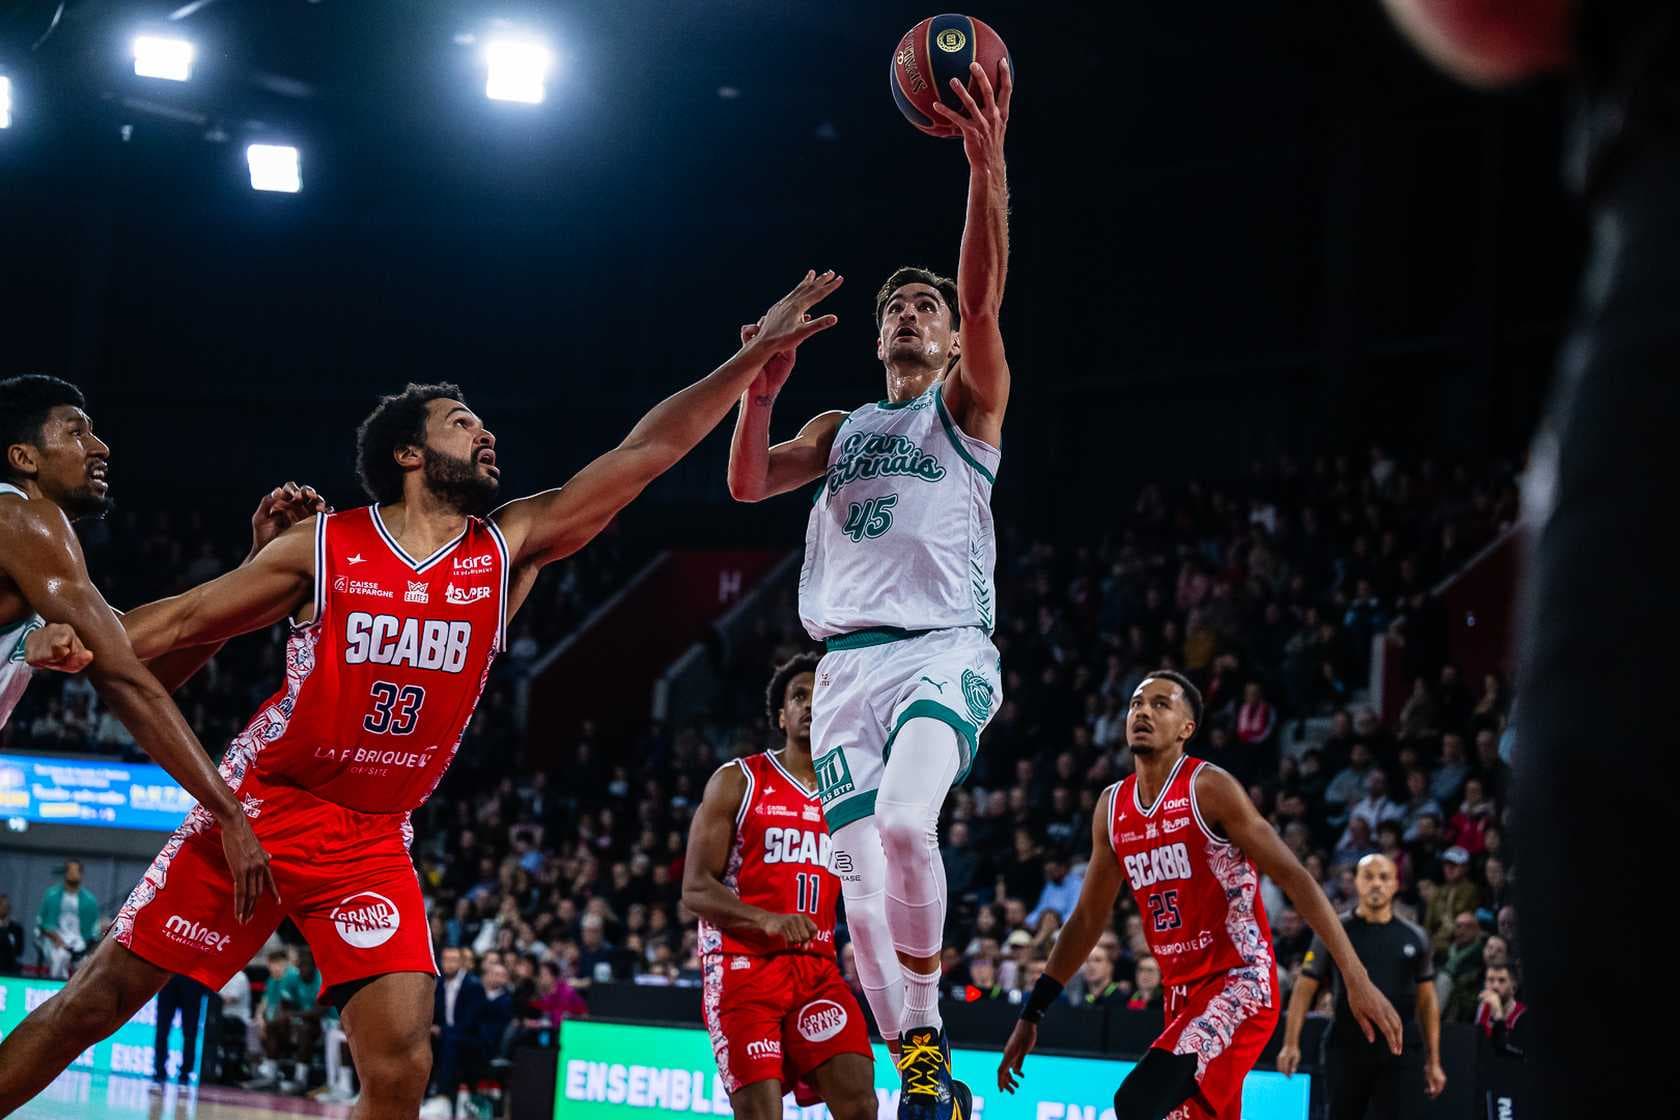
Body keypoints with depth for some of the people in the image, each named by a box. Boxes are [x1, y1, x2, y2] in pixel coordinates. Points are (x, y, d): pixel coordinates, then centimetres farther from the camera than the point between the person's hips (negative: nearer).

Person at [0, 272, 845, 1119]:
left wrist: (755, 356, -7)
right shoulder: (324, 547, -5)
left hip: (370, 841, 2)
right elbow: (183, 621, 2)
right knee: (97, 1002, -2)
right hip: (258, 806, -2)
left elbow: (643, 453, -3)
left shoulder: (511, 549, 1)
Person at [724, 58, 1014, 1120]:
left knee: (906, 821, -30)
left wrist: (987, 165, -19)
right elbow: (748, 483, 12)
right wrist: (761, 387, -5)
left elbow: (983, 297, -5)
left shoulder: (969, 405, 12)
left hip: (946, 649, -5)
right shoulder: (840, 428, 27)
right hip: (849, 661, 5)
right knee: (862, 876, -7)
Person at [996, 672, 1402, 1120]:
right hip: (1183, 992, 8)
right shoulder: (1112, 807, 10)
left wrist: (1357, 980, -18)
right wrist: (1031, 1014, 18)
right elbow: (1089, 918, 19)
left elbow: (1294, 877, -12)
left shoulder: (1209, 788, -10)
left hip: (1239, 984, -8)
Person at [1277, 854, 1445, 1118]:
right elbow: (1304, 990, 3)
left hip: (1401, 1052, 1)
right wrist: (1291, 1043, -8)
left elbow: (1427, 1001, 13)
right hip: (1346, 1049, 0)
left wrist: (1433, 1061, 8)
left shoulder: (1415, 938, 8)